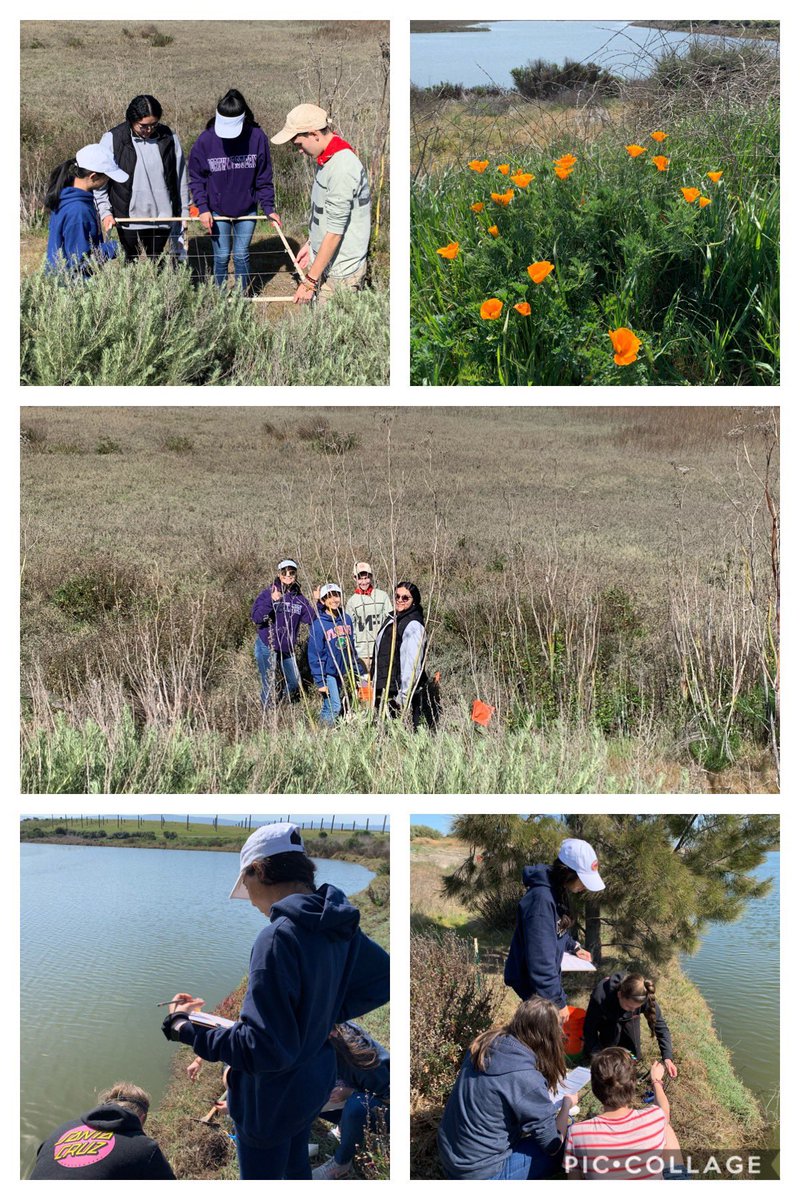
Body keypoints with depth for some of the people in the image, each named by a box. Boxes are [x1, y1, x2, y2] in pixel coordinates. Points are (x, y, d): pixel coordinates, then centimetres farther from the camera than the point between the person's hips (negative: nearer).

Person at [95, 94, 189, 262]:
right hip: (128, 217, -2)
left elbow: (180, 178, 7)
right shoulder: (112, 139, -8)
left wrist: (184, 211, 8)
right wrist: (105, 212, -11)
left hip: (162, 216, 2)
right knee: (132, 261, 9)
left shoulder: (169, 138, -1)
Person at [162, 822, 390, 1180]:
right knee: (295, 1170, 28)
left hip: (273, 1097, -8)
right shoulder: (339, 926, -6)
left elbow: (264, 1049, -31)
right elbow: (383, 981, 9)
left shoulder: (278, 938, -31)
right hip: (314, 1080, 8)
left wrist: (185, 1028, -20)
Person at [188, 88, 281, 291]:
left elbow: (264, 177, -4)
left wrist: (269, 207, -6)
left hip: (247, 209, 0)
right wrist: (203, 208, -14)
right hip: (217, 211, 0)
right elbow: (196, 178, -5)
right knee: (221, 257, 7)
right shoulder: (206, 140, -15)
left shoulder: (257, 137, -14)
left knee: (242, 255, 9)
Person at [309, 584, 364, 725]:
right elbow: (314, 654, -12)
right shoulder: (319, 624, -13)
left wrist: (357, 670, 9)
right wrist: (320, 681, -14)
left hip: (345, 672, 6)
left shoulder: (346, 619, 4)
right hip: (329, 673, -6)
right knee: (334, 708, -12)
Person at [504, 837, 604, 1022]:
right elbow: (540, 960, -31)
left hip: (545, 979, 9)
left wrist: (573, 946, 14)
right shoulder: (541, 899, -31)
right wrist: (557, 1001, -26)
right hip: (534, 985, -9)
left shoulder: (556, 891, 0)